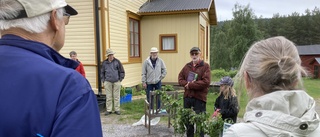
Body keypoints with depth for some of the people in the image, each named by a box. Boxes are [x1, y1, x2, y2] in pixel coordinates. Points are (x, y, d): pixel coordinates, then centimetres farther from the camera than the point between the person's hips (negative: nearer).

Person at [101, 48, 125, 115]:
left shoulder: (117, 62, -1)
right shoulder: (104, 63, 5)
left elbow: (122, 71, 3)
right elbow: (102, 73, 13)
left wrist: (120, 79, -1)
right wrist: (103, 80, 6)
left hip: (116, 82, -1)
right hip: (108, 82, 1)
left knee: (116, 96, 5)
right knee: (108, 97, 6)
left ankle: (117, 109, 15)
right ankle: (108, 110, 16)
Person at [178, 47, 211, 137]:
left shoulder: (205, 66, -4)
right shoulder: (187, 66, 12)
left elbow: (206, 81, -15)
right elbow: (180, 79, 10)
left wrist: (190, 85, -14)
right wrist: (186, 84, -11)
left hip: (199, 97, -5)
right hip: (187, 96, 5)